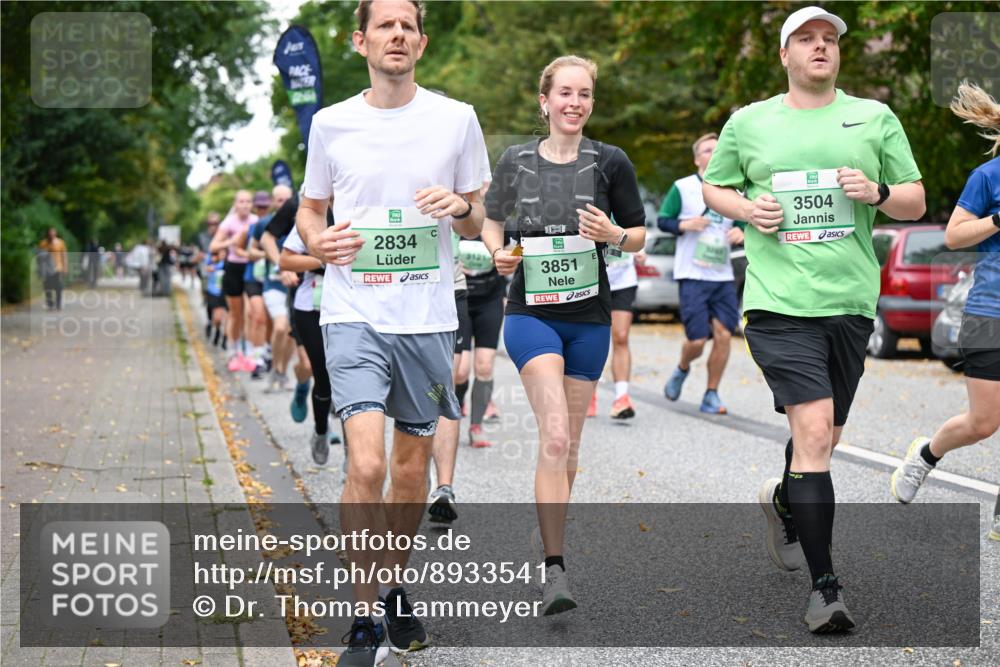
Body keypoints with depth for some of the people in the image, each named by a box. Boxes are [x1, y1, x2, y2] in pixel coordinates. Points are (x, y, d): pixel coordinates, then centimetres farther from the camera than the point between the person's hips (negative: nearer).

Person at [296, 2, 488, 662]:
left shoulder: (456, 119, 3)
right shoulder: (331, 123, 3)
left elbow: (477, 222, 11)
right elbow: (310, 208, 14)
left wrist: (460, 206, -12)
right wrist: (317, 239, -8)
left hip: (428, 317, 2)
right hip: (354, 315, -2)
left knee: (412, 466, 12)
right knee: (366, 464, -16)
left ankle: (396, 588, 33)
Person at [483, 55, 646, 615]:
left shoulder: (610, 162, 0)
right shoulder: (516, 161, 2)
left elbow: (640, 235, 7)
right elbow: (492, 218, 17)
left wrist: (614, 235, -15)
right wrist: (498, 252, -3)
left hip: (589, 318, 2)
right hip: (531, 314, -2)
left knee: (569, 446, 9)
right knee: (555, 437, -18)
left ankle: (553, 544, 29)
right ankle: (555, 571, -19)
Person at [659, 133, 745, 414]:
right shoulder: (682, 187, 0)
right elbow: (662, 220, 2)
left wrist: (741, 232, -5)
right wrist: (684, 225, -17)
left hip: (723, 276, 4)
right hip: (692, 275, -3)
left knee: (723, 334, -8)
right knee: (697, 338, -9)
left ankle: (711, 396, 7)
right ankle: (682, 369, 26)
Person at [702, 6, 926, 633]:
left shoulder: (876, 118, 11)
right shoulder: (748, 122, 8)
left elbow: (916, 202, 12)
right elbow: (713, 186, 19)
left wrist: (879, 192, -10)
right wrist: (747, 208, -2)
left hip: (851, 302, 3)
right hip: (780, 303, -3)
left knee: (825, 437, 15)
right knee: (812, 431, -15)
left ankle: (784, 502, 49)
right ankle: (826, 586, -10)